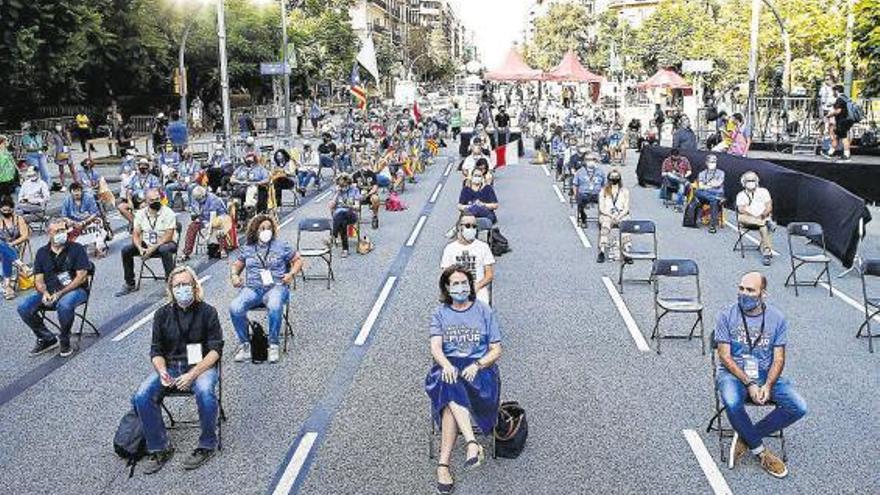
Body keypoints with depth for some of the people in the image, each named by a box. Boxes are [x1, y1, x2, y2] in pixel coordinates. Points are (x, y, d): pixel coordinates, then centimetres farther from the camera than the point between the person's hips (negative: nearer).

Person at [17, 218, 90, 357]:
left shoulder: (76, 249, -2)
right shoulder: (42, 252, 12)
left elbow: (81, 277, -9)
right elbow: (39, 279, 10)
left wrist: (60, 293, -17)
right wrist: (44, 293, -14)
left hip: (75, 289, -5)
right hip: (48, 292, 5)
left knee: (64, 305, -38)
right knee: (24, 308, -18)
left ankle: (64, 341, -13)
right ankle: (47, 339, -1)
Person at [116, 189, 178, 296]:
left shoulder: (168, 213, -14)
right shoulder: (141, 213, 1)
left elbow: (168, 236, -19)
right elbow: (136, 234, 0)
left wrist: (153, 248, -28)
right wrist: (140, 248, -20)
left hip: (165, 243, -5)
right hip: (147, 244, 5)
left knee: (164, 250, -39)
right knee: (126, 250, -12)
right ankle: (130, 284, 1)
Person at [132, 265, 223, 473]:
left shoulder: (207, 312, -2)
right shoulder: (162, 314, 7)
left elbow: (215, 349, -6)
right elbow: (156, 351, 9)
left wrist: (193, 374, -19)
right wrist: (162, 372, -13)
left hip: (201, 365, -3)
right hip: (169, 366, 3)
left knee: (205, 393, -35)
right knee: (142, 397, -22)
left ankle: (207, 445, -11)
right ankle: (159, 448, -4)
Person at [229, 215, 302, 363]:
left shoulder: (281, 245, 9)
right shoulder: (247, 248, 15)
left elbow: (298, 260, 14)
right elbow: (237, 265, 25)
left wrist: (291, 274, -4)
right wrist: (235, 275, 3)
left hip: (275, 286, -2)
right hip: (252, 288, 3)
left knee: (275, 307, -38)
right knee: (234, 308, -28)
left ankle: (273, 344, -18)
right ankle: (244, 343, -7)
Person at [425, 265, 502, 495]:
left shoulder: (484, 311, 10)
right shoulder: (440, 313, 14)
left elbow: (496, 350, 6)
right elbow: (435, 347, 0)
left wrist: (477, 365, -14)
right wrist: (446, 365, -24)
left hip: (479, 368, -1)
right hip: (448, 367, 1)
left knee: (450, 399, -33)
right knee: (451, 386, -38)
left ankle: (443, 464, -36)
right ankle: (472, 444, -46)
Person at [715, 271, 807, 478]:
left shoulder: (777, 318, 1)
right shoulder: (727, 316, -6)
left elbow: (779, 358, 0)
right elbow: (725, 356, -8)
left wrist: (768, 385, -17)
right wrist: (748, 383, -19)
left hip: (766, 375, 3)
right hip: (733, 373, -3)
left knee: (799, 408, -18)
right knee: (732, 403, -35)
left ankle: (745, 437, -5)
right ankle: (760, 451, -9)